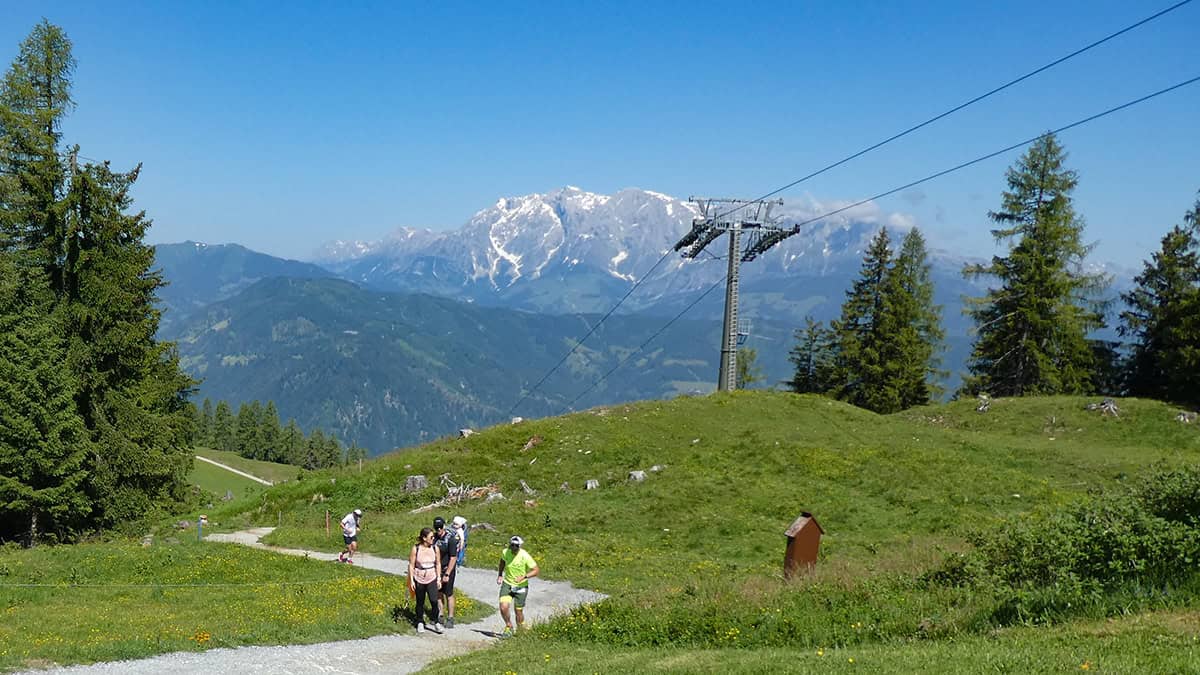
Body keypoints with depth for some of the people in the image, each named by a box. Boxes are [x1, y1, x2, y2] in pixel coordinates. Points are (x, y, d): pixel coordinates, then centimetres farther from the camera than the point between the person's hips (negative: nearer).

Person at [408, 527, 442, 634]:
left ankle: (434, 622, 4)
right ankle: (420, 623, 25)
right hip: (419, 579, -1)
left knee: (434, 601, -12)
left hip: (432, 579, 1)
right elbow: (411, 565, -4)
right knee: (420, 603, 9)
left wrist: (439, 578, 5)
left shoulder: (435, 548, -1)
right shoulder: (415, 549, -9)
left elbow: (438, 564, 8)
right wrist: (411, 580, -6)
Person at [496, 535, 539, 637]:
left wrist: (523, 577, -28)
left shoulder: (525, 556, -20)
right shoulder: (505, 552, -10)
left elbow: (536, 570, -16)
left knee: (518, 612, 5)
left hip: (521, 586, -2)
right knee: (503, 608, -14)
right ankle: (508, 627, 13)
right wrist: (500, 575, 7)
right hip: (507, 584, 2)